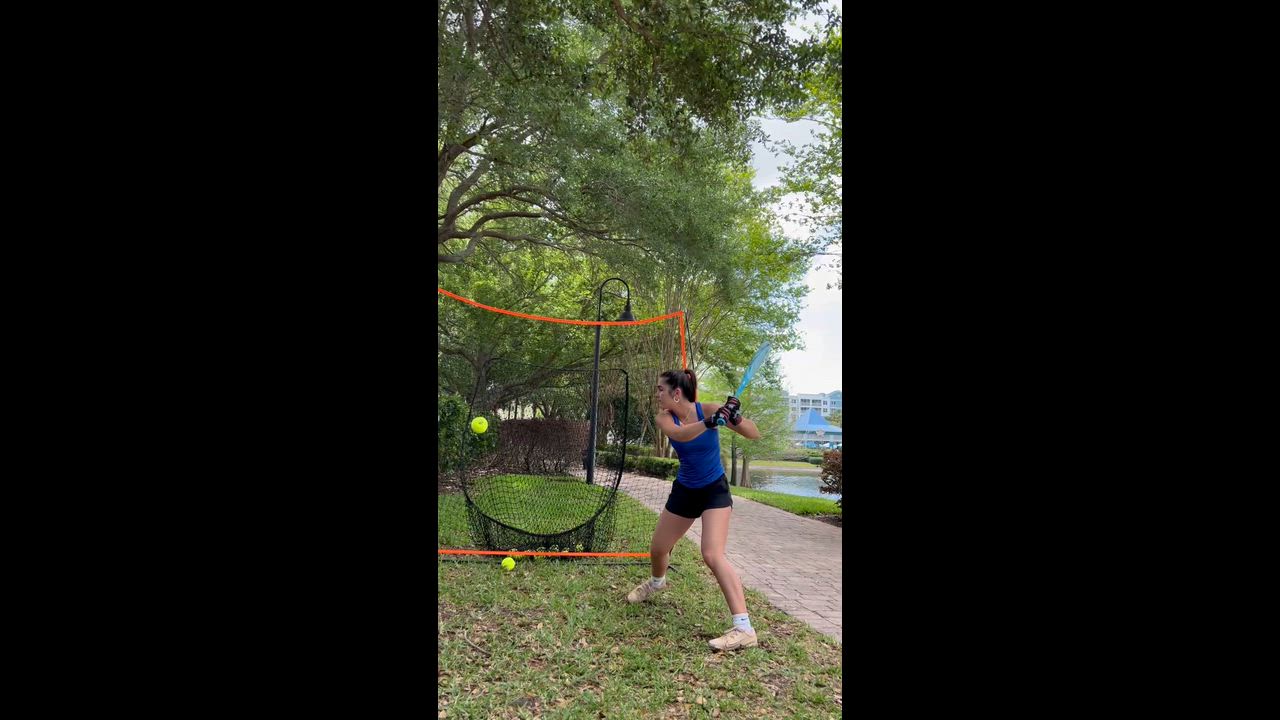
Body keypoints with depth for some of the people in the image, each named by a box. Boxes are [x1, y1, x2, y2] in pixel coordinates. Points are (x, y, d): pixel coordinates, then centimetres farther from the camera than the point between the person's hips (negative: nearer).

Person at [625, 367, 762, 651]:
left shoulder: (709, 409, -19)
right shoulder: (665, 417, -14)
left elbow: (754, 434, -21)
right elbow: (679, 434, -39)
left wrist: (735, 417, -42)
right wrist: (710, 423, -57)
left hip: (715, 490, -4)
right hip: (684, 490, 4)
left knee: (712, 555, -23)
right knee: (657, 548, 17)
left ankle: (744, 629, -19)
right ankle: (658, 582, 53)